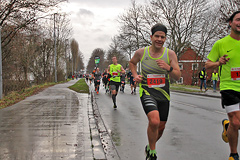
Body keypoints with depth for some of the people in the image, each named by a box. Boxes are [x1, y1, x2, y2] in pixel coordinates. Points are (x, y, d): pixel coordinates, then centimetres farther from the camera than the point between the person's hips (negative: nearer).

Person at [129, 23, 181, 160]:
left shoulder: (170, 54, -5)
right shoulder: (141, 52, -5)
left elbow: (178, 76, -8)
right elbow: (132, 62, 17)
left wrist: (168, 68, -27)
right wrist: (135, 75, 0)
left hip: (164, 95, 3)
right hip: (147, 92, -3)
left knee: (161, 127, 13)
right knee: (154, 121, -27)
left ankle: (150, 147, 44)